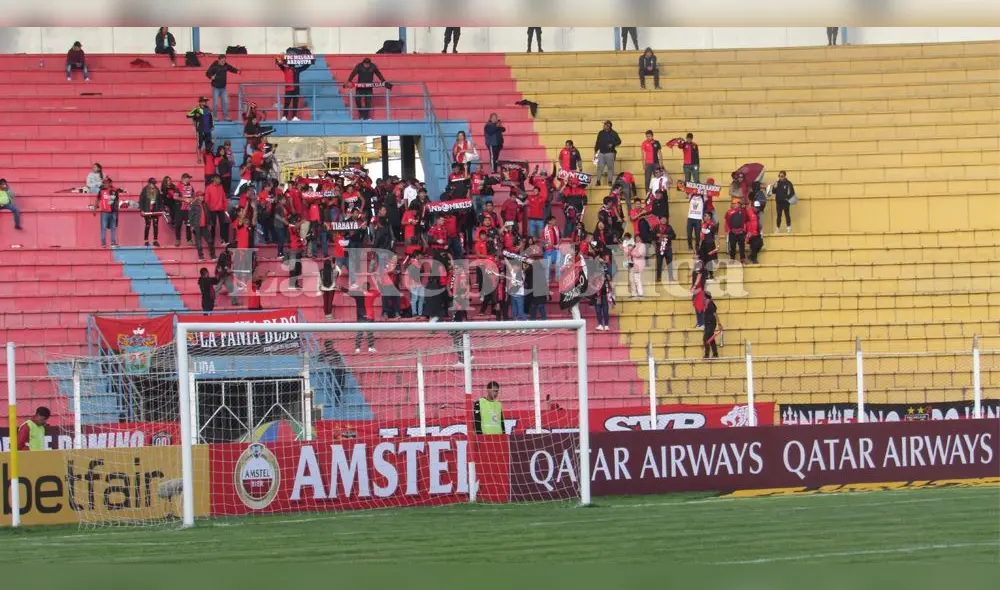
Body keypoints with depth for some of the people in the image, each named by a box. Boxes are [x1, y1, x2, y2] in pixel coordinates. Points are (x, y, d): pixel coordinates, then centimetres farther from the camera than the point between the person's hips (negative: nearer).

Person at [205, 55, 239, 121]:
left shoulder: (226, 65, 2)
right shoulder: (214, 66, -14)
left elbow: (231, 68, 16)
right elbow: (207, 73, -18)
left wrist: (237, 71, -4)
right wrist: (211, 77, -38)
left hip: (223, 87, 5)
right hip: (216, 88, -5)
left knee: (225, 102, 5)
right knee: (216, 103, -3)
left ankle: (226, 117, 14)